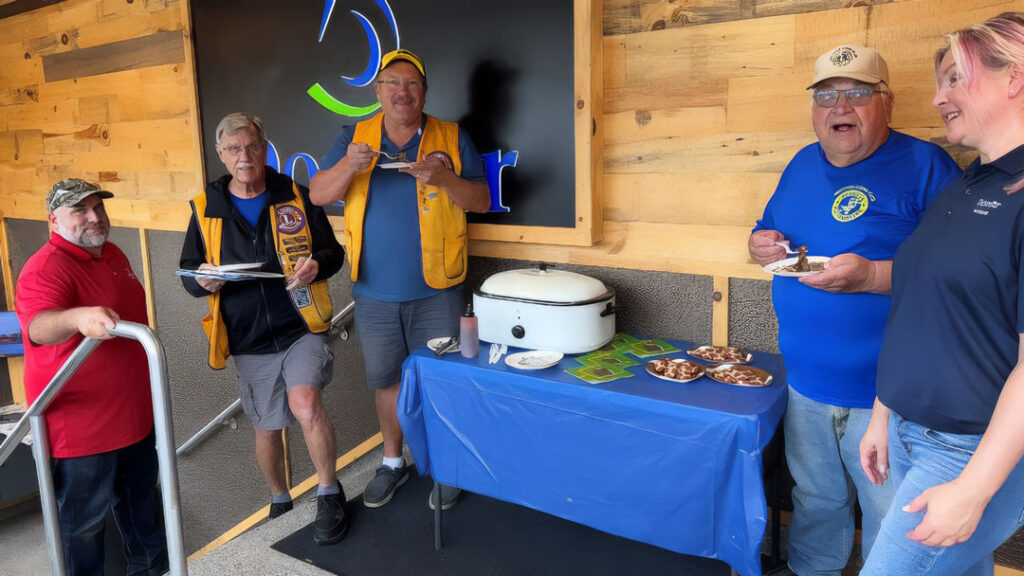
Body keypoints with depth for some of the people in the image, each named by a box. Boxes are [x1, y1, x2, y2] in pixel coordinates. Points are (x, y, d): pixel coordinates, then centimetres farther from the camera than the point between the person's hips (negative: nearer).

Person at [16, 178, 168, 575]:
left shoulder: (113, 254, 7)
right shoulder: (45, 269, -21)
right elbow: (38, 326, -41)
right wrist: (78, 317, -62)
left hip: (133, 412, 9)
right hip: (81, 427, -9)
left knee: (140, 497, 26)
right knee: (84, 520, 8)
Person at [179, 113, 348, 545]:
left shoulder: (295, 198, 1)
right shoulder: (206, 209, 5)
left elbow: (332, 251, 7)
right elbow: (188, 272, 10)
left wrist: (317, 265, -16)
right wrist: (203, 280, -14)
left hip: (301, 327, -2)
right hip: (248, 340, 3)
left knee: (304, 402, -26)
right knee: (267, 429, 14)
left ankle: (329, 493, -3)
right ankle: (280, 502, 41)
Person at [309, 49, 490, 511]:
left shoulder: (450, 138, 0)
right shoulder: (354, 138, 5)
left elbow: (482, 200, -4)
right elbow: (318, 195, -1)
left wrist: (441, 178, -22)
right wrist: (348, 166, -21)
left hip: (435, 289, -2)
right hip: (374, 290, 3)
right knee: (385, 379, 15)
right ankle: (393, 462, 35)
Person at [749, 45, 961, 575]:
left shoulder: (924, 165, -11)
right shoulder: (803, 164, 9)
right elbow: (767, 232, 21)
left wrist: (871, 275, -29)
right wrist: (761, 245, -2)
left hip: (887, 395, -5)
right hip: (806, 386, 6)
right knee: (815, 503, 23)